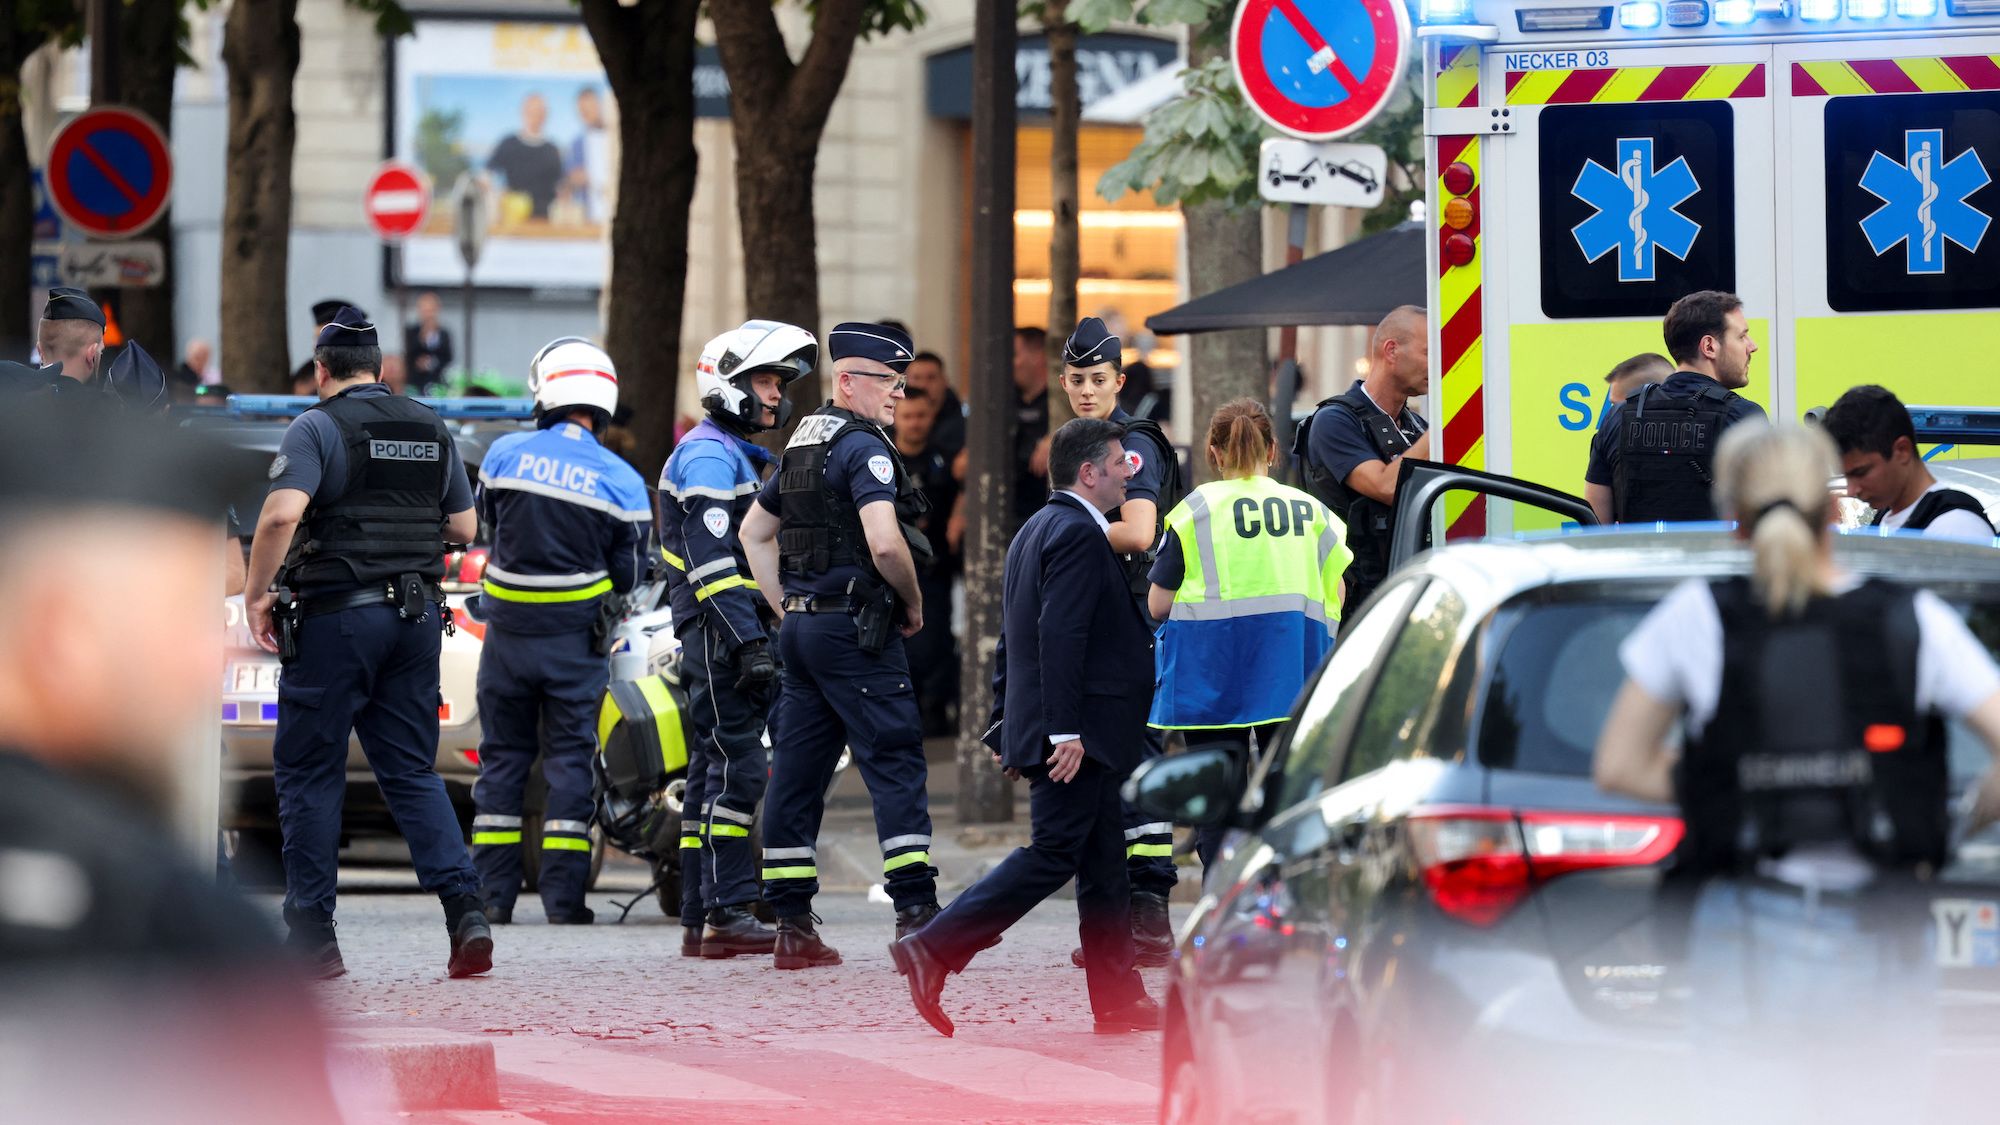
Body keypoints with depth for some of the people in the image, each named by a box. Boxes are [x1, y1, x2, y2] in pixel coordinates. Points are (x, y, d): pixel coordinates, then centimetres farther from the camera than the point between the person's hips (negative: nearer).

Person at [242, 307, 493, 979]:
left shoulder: (317, 428, -7)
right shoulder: (432, 430, 11)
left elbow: (282, 514, -21)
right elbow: (464, 528, 15)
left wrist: (256, 595, -11)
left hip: (337, 617, -5)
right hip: (417, 617, 5)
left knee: (308, 771, 4)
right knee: (411, 770, 11)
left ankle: (312, 936, 3)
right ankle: (465, 909, -7)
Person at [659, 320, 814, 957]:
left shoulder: (743, 456, 23)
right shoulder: (709, 456, -10)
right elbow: (713, 562, -19)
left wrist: (762, 638, 24)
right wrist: (747, 641, -24)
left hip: (741, 634, 10)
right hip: (719, 635, -10)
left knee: (712, 772, 9)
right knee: (736, 768, -13)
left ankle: (699, 920, 10)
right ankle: (727, 915, -16)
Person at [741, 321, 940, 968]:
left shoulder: (801, 444, 16)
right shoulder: (863, 448, -13)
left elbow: (755, 532, 25)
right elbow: (884, 544, -24)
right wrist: (914, 605, -8)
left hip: (801, 628, 9)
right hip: (855, 628, -9)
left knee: (797, 770, 8)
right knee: (896, 763, -7)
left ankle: (792, 926, 9)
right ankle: (916, 913, -13)